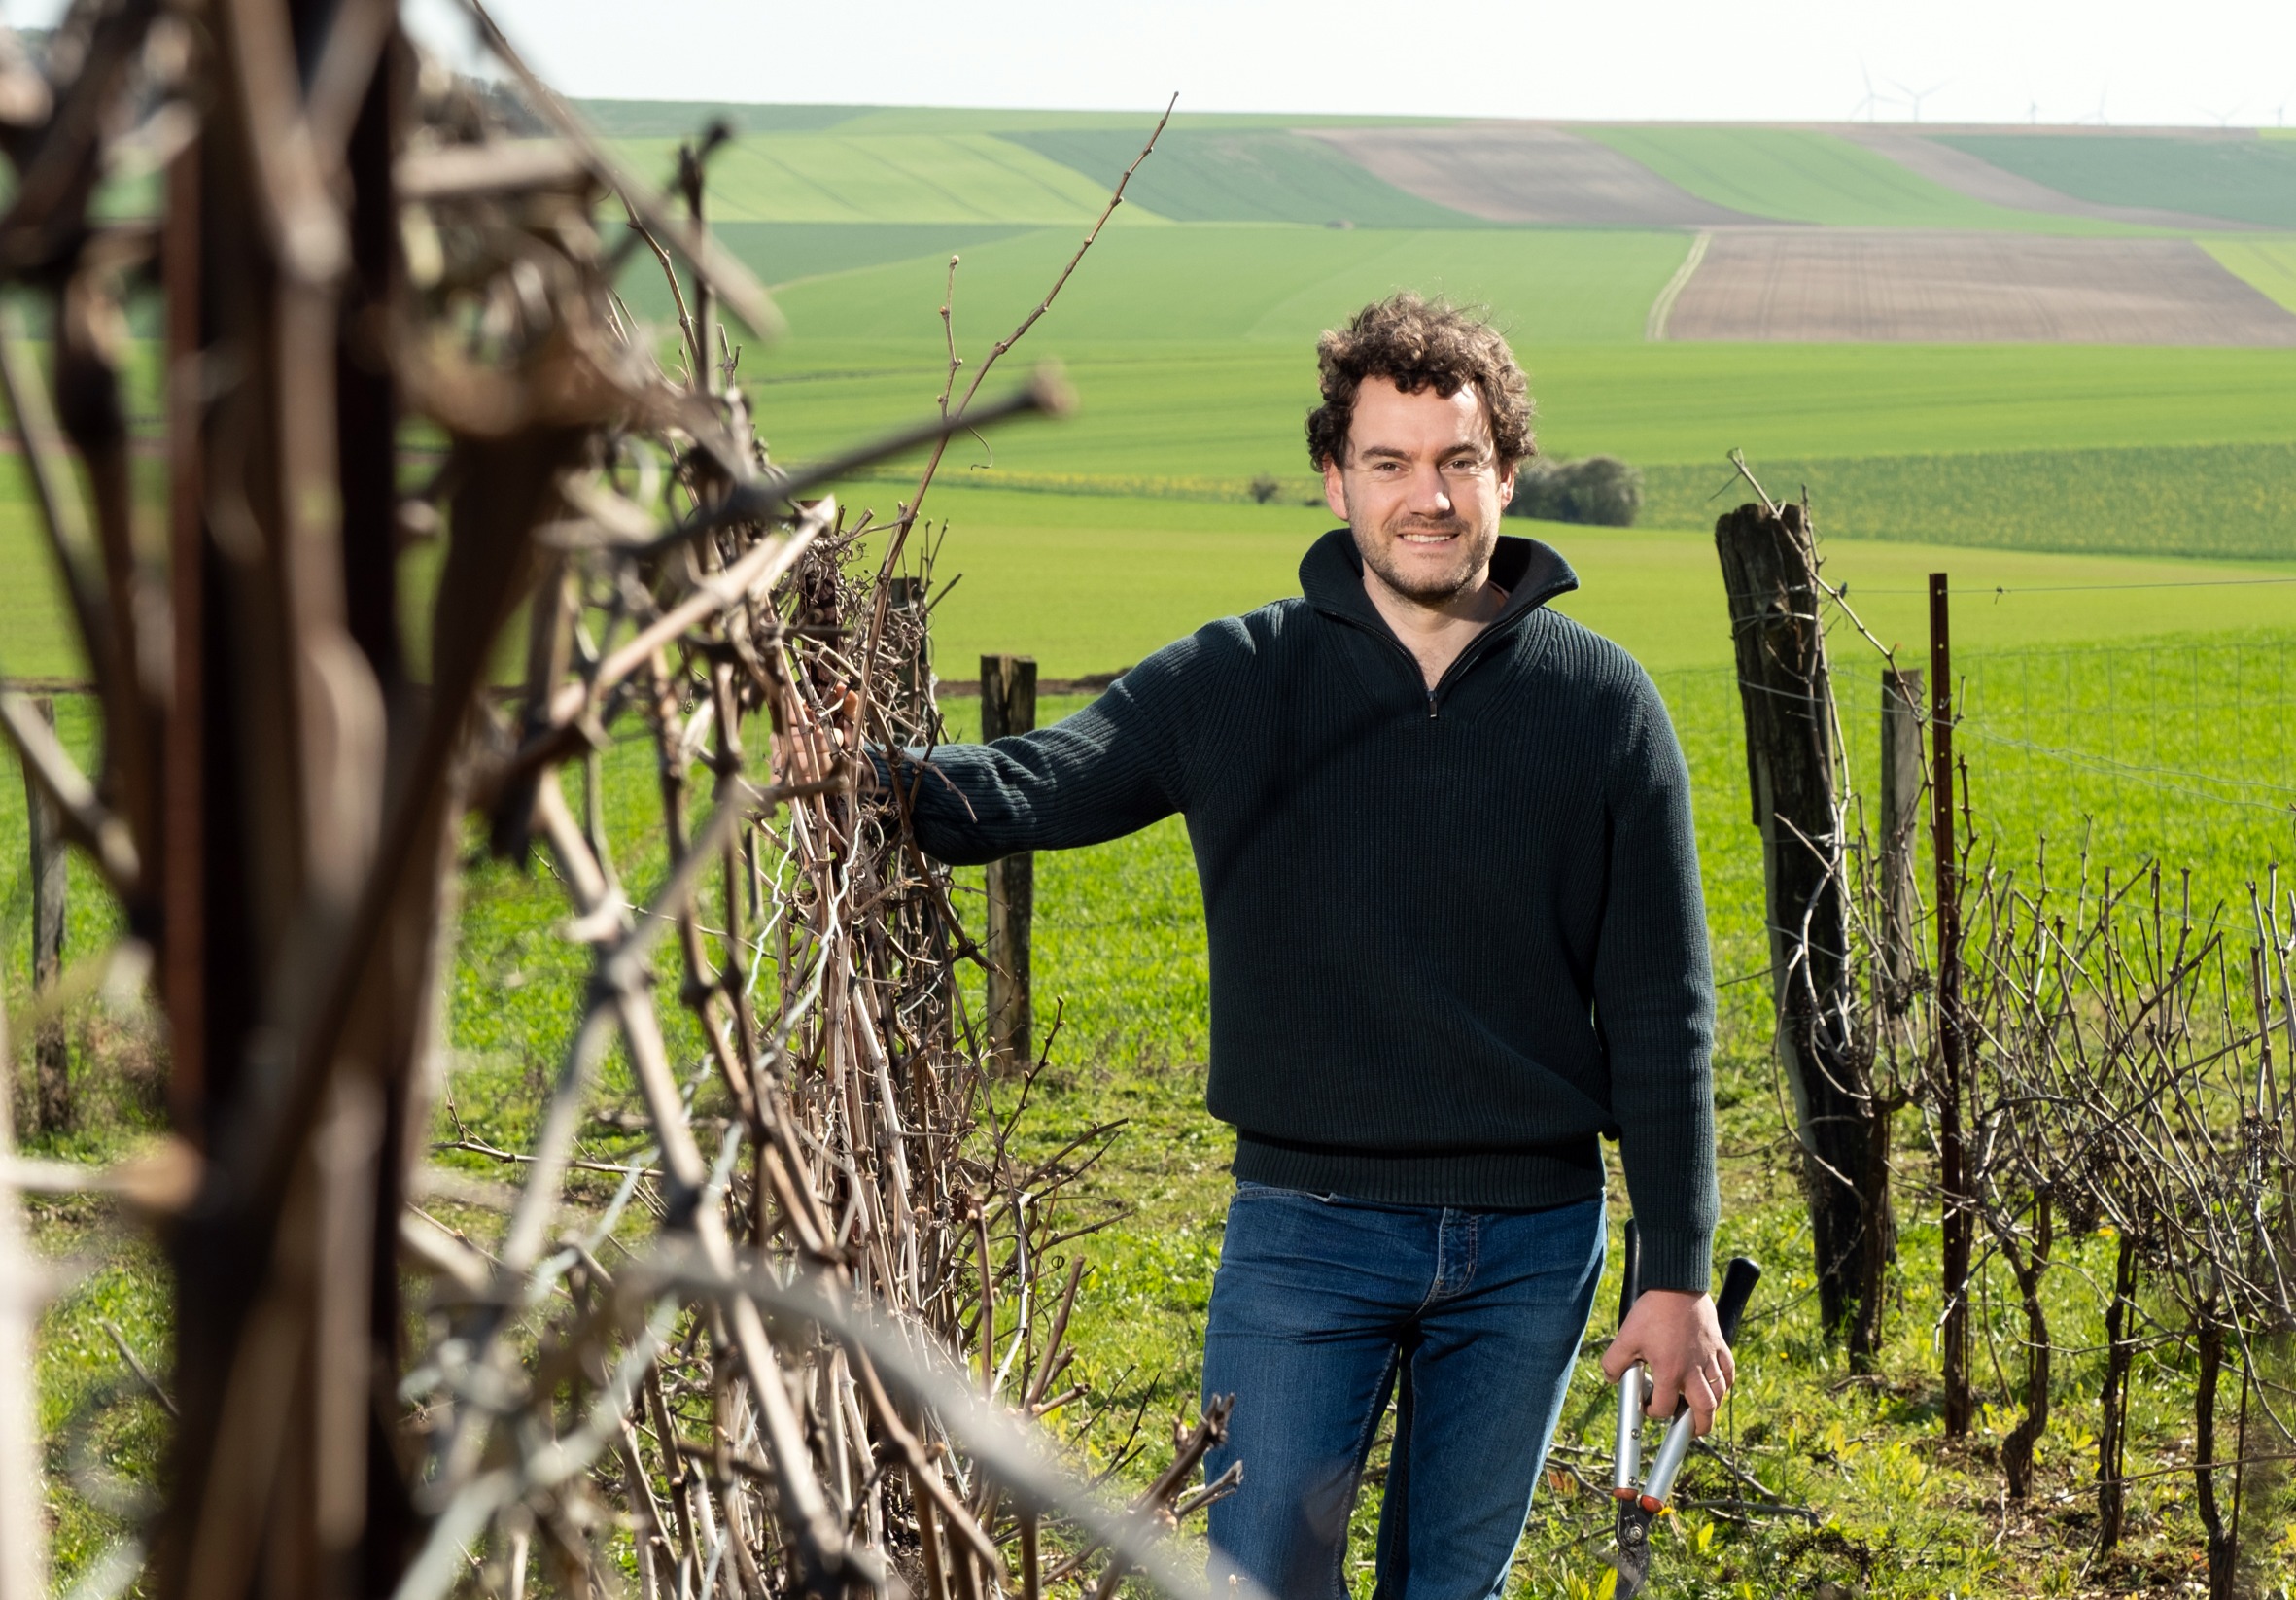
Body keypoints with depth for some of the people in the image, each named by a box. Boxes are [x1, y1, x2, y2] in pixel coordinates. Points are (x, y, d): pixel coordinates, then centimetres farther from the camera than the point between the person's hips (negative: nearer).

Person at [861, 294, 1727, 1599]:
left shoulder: (1602, 706, 0)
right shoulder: (1236, 684, 0)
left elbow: (1662, 1013, 1)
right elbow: (1041, 784, -12)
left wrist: (1679, 1276, -1)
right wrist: (874, 773, -35)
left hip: (1533, 1243, 1)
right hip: (1306, 1229, -1)